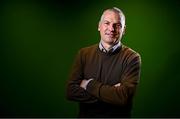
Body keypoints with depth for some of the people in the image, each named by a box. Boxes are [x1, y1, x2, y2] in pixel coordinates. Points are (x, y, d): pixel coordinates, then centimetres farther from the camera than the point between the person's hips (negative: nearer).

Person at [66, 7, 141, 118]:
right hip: (85, 115, 2)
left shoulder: (132, 58, -14)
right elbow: (71, 91, -12)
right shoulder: (84, 53, -4)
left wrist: (89, 84, -16)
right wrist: (110, 92, -20)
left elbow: (123, 97, -24)